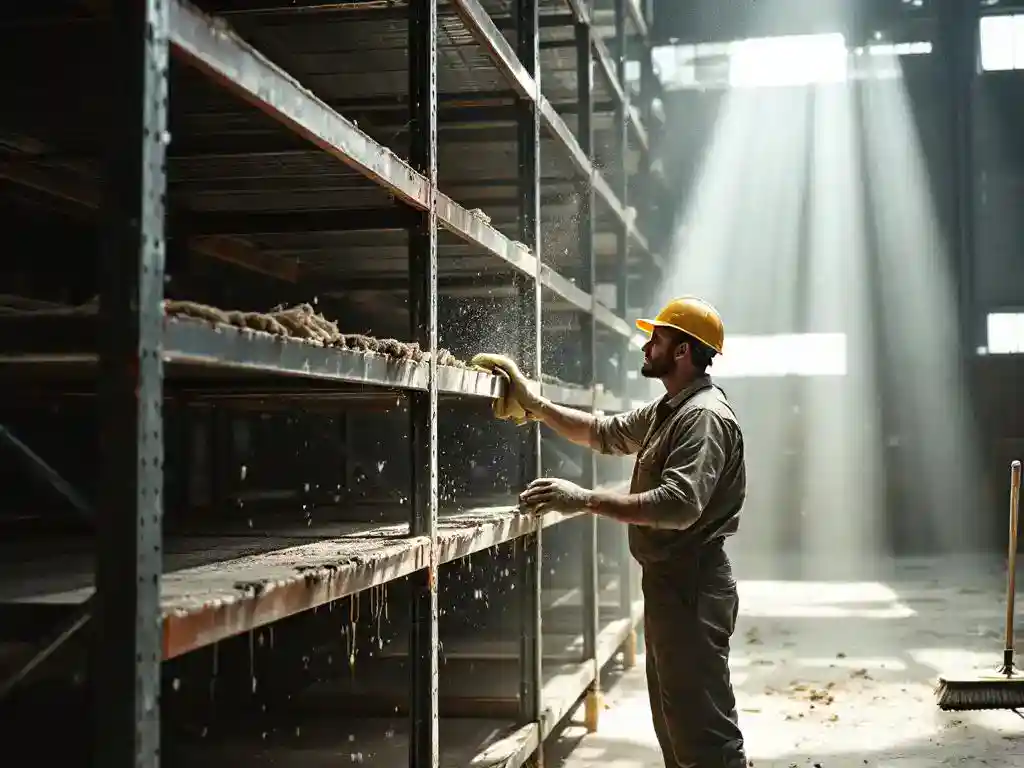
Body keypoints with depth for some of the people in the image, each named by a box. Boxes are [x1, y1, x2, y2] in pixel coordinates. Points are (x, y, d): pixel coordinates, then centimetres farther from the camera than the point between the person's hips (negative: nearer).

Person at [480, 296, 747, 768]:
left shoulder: (704, 415, -18)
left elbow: (680, 505, -30)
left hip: (691, 587, -11)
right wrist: (535, 405, 18)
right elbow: (605, 433, 27)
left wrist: (586, 499, -33)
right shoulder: (666, 410, 16)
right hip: (667, 581, 11)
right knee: (674, 723, 18)